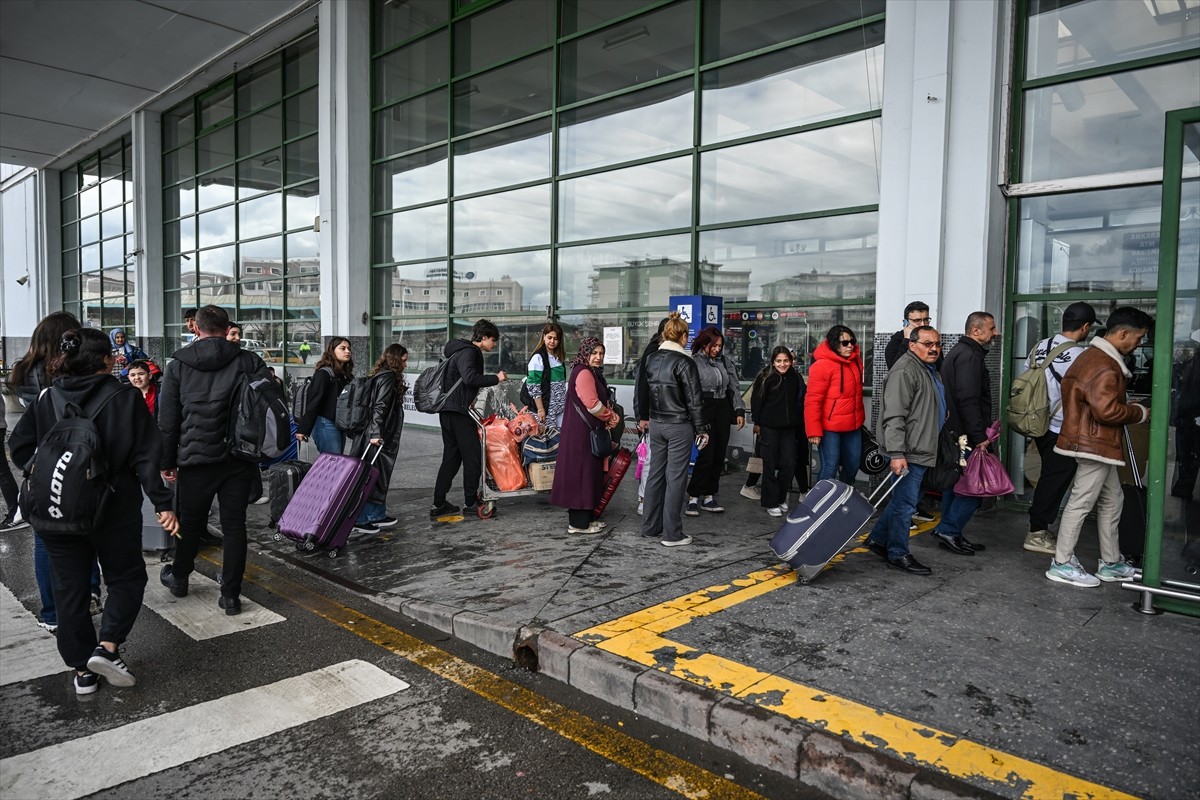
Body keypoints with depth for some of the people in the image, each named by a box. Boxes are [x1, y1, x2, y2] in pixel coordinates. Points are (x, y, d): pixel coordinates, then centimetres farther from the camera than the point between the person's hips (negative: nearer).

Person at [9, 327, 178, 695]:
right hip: (113, 510, -4)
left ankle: (83, 671, 21)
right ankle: (107, 647, -2)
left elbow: (20, 448, 3)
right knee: (126, 578, 15)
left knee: (70, 588, 13)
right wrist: (163, 504, -12)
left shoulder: (47, 399, 1)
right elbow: (147, 457, -13)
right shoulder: (125, 399, -10)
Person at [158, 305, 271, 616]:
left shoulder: (178, 366, 1)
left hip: (196, 458, 0)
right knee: (234, 524, 5)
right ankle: (231, 595, 8)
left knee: (190, 520, 17)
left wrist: (167, 462, 9)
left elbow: (167, 419, 2)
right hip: (239, 459, 0)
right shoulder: (249, 362, -2)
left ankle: (178, 578, 39)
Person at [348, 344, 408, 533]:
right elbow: (379, 407, -22)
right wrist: (375, 433, -27)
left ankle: (377, 515, 24)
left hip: (381, 437, 10)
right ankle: (360, 519, 3)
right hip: (379, 438, -10)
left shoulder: (381, 376, 17)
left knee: (379, 476, 16)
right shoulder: (389, 377, -13)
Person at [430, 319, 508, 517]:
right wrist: (496, 378, -18)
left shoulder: (464, 351, 22)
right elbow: (470, 378, -27)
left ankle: (439, 504, 14)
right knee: (472, 457, -2)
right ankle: (471, 503, 5)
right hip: (459, 412, -10)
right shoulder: (469, 352, -10)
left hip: (448, 411, 10)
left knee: (451, 456, 12)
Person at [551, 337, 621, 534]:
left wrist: (611, 415, 7)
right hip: (581, 433, -11)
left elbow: (602, 401, 25)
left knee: (590, 474, 14)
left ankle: (587, 517, 23)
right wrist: (610, 417, -8)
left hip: (588, 431, 11)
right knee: (581, 474, -5)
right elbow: (592, 404, -23)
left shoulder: (592, 373, 19)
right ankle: (578, 523, 1)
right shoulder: (583, 373, -16)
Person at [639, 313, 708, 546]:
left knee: (656, 473, 13)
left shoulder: (651, 359, 5)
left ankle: (650, 527, 22)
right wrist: (701, 429, -5)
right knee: (675, 478, 0)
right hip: (679, 426, -6)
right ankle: (671, 534, 5)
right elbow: (693, 400, -12)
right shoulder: (684, 362, -14)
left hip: (656, 424, 6)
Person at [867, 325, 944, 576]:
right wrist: (897, 454, -28)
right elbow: (893, 416, -23)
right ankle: (898, 555, 10)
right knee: (905, 503, -2)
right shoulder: (905, 371, -16)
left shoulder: (930, 370, 17)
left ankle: (877, 539, 30)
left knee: (904, 499, 18)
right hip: (908, 452, -10)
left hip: (921, 451, 10)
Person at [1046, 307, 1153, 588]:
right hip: (1095, 445, -11)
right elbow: (1107, 410, -26)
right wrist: (1140, 413, -10)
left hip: (1098, 444, 11)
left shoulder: (1093, 355, 14)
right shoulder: (1104, 365, -20)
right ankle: (1061, 564, 4)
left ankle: (1111, 563, 27)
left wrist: (1130, 408, 11)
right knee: (1081, 503, -4)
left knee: (1112, 501, 17)